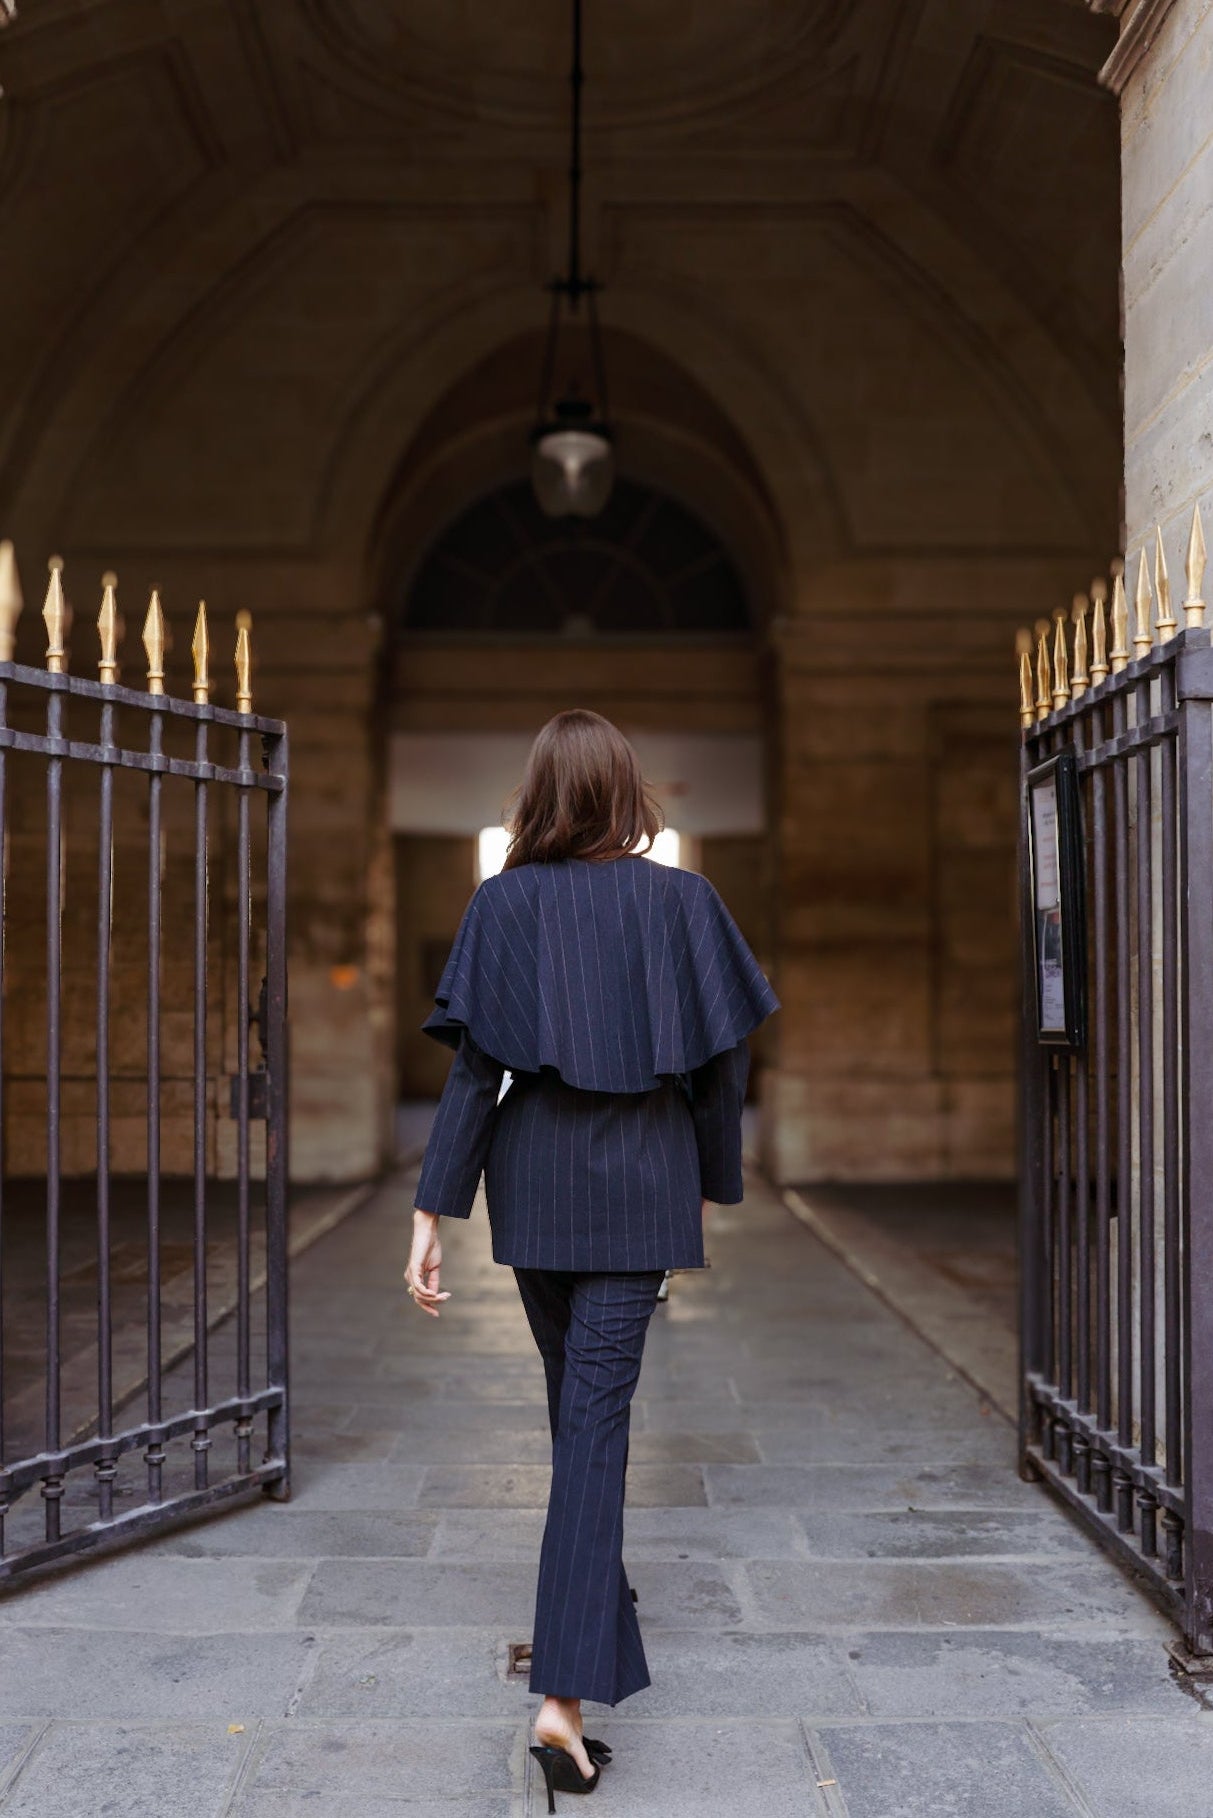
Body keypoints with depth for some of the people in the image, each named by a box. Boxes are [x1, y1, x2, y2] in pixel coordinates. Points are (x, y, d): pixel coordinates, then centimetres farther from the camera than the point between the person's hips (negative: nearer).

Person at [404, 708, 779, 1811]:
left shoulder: (504, 904, -5)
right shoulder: (681, 901, -4)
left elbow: (473, 1069, -9)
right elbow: (718, 1064, -1)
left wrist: (432, 1214, -7)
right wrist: (713, 1188, 12)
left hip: (533, 1189, 1)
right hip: (642, 1191, -1)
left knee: (576, 1398, 21)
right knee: (597, 1416, -3)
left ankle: (601, 1592, 42)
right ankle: (567, 1697, -9)